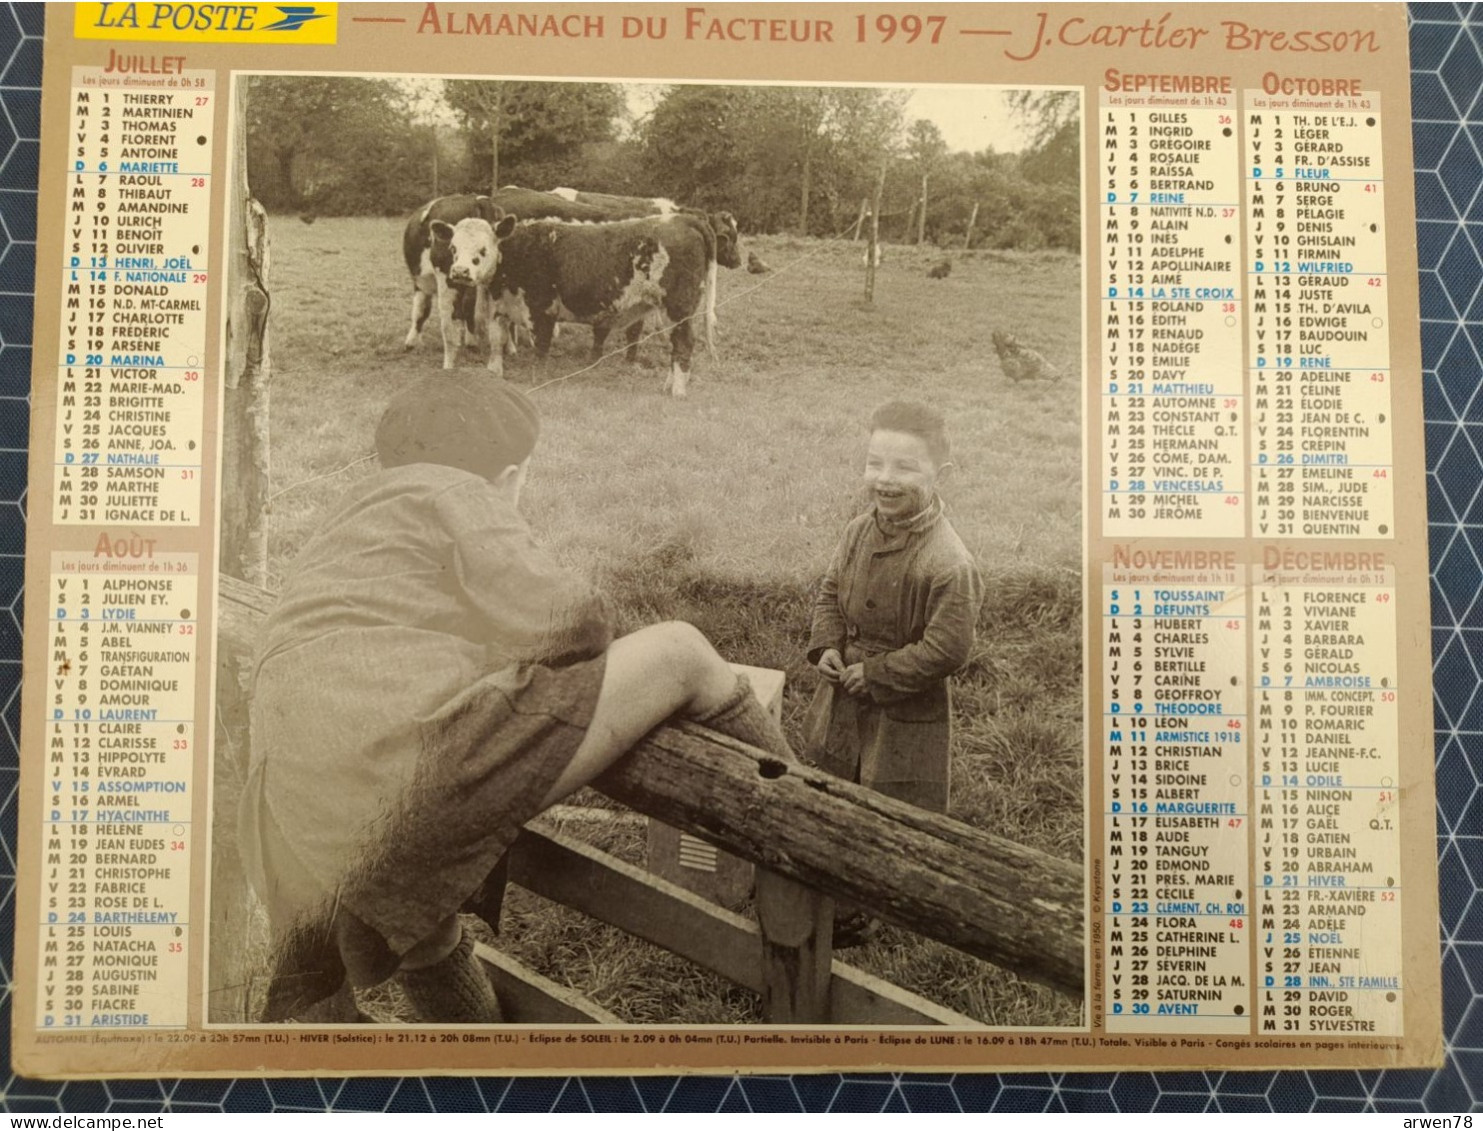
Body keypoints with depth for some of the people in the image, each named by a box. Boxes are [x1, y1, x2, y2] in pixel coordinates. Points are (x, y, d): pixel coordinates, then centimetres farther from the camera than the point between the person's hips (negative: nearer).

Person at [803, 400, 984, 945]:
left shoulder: (948, 562, -27)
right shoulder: (861, 530, -5)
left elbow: (947, 647, -25)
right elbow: (830, 589, 10)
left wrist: (876, 674, -19)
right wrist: (825, 645, -6)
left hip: (905, 712, -7)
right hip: (845, 693, 8)